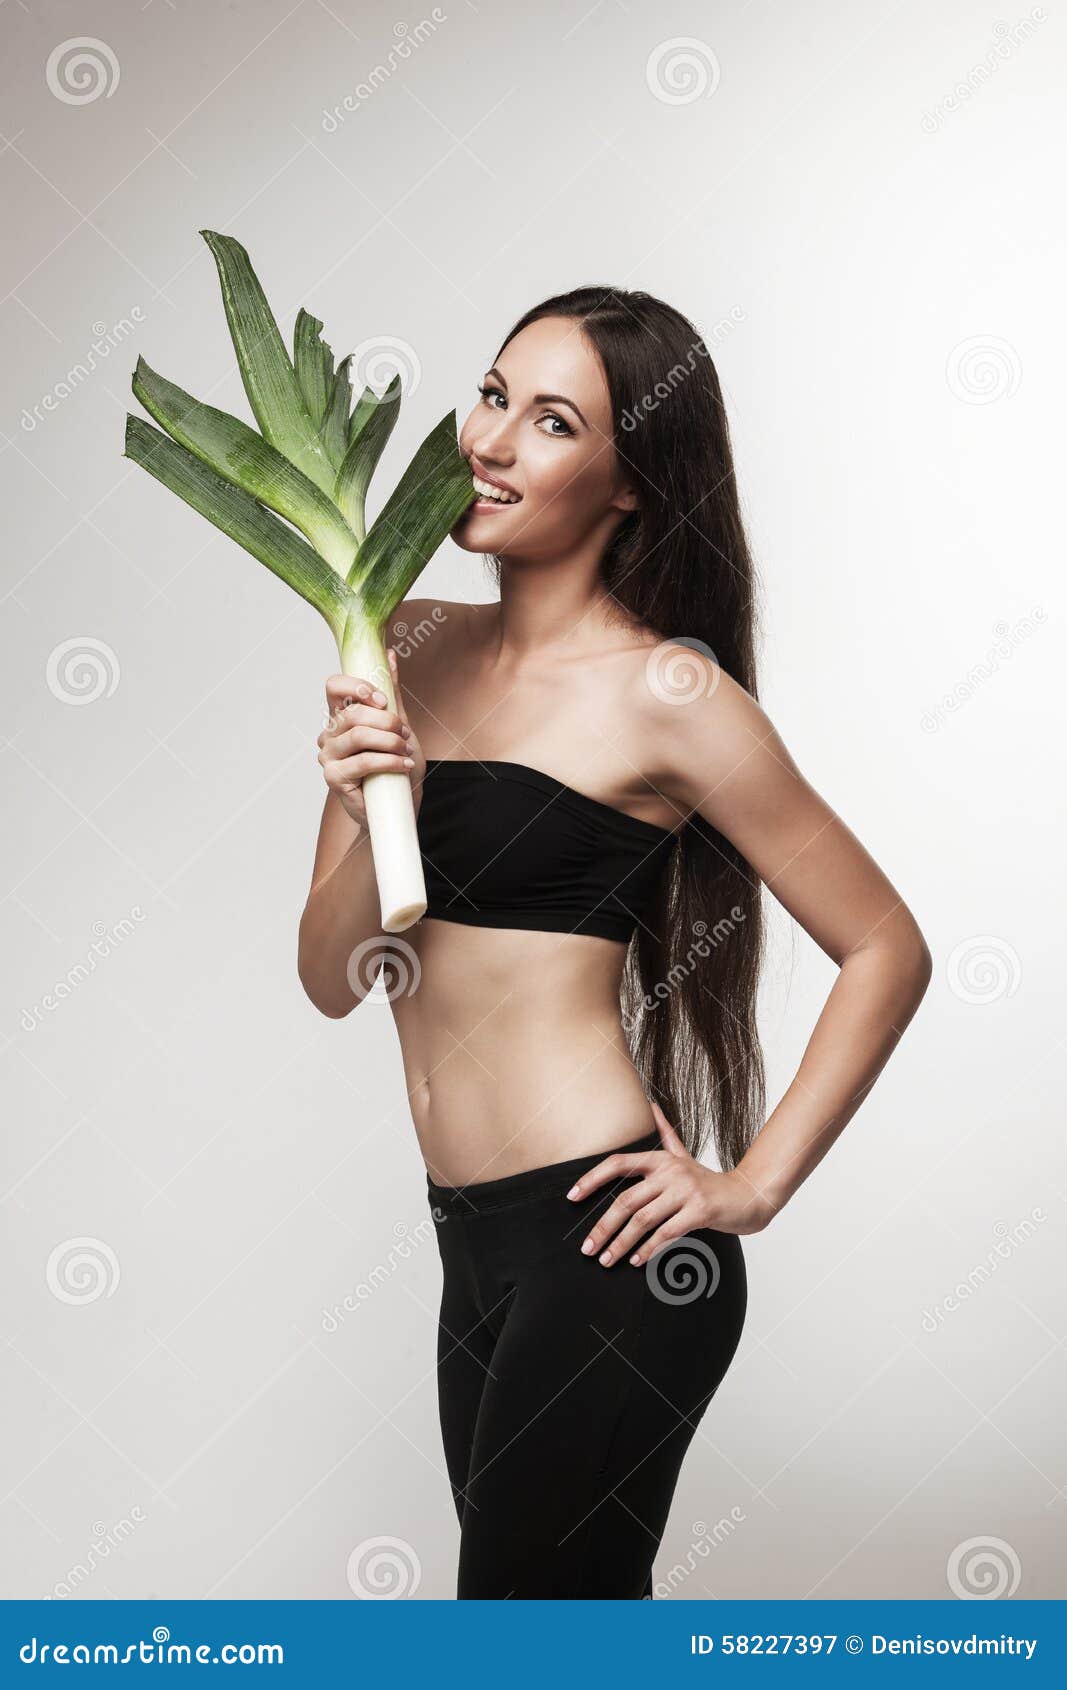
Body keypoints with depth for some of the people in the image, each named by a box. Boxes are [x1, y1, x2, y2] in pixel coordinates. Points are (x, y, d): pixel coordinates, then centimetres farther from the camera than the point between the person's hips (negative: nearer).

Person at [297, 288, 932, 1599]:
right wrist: (369, 818, -15)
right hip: (475, 1242, 7)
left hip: (604, 1246, -6)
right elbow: (332, 979, 3)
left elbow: (887, 950, -8)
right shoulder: (412, 648, 5)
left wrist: (753, 1187, -9)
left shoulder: (661, 693, -12)